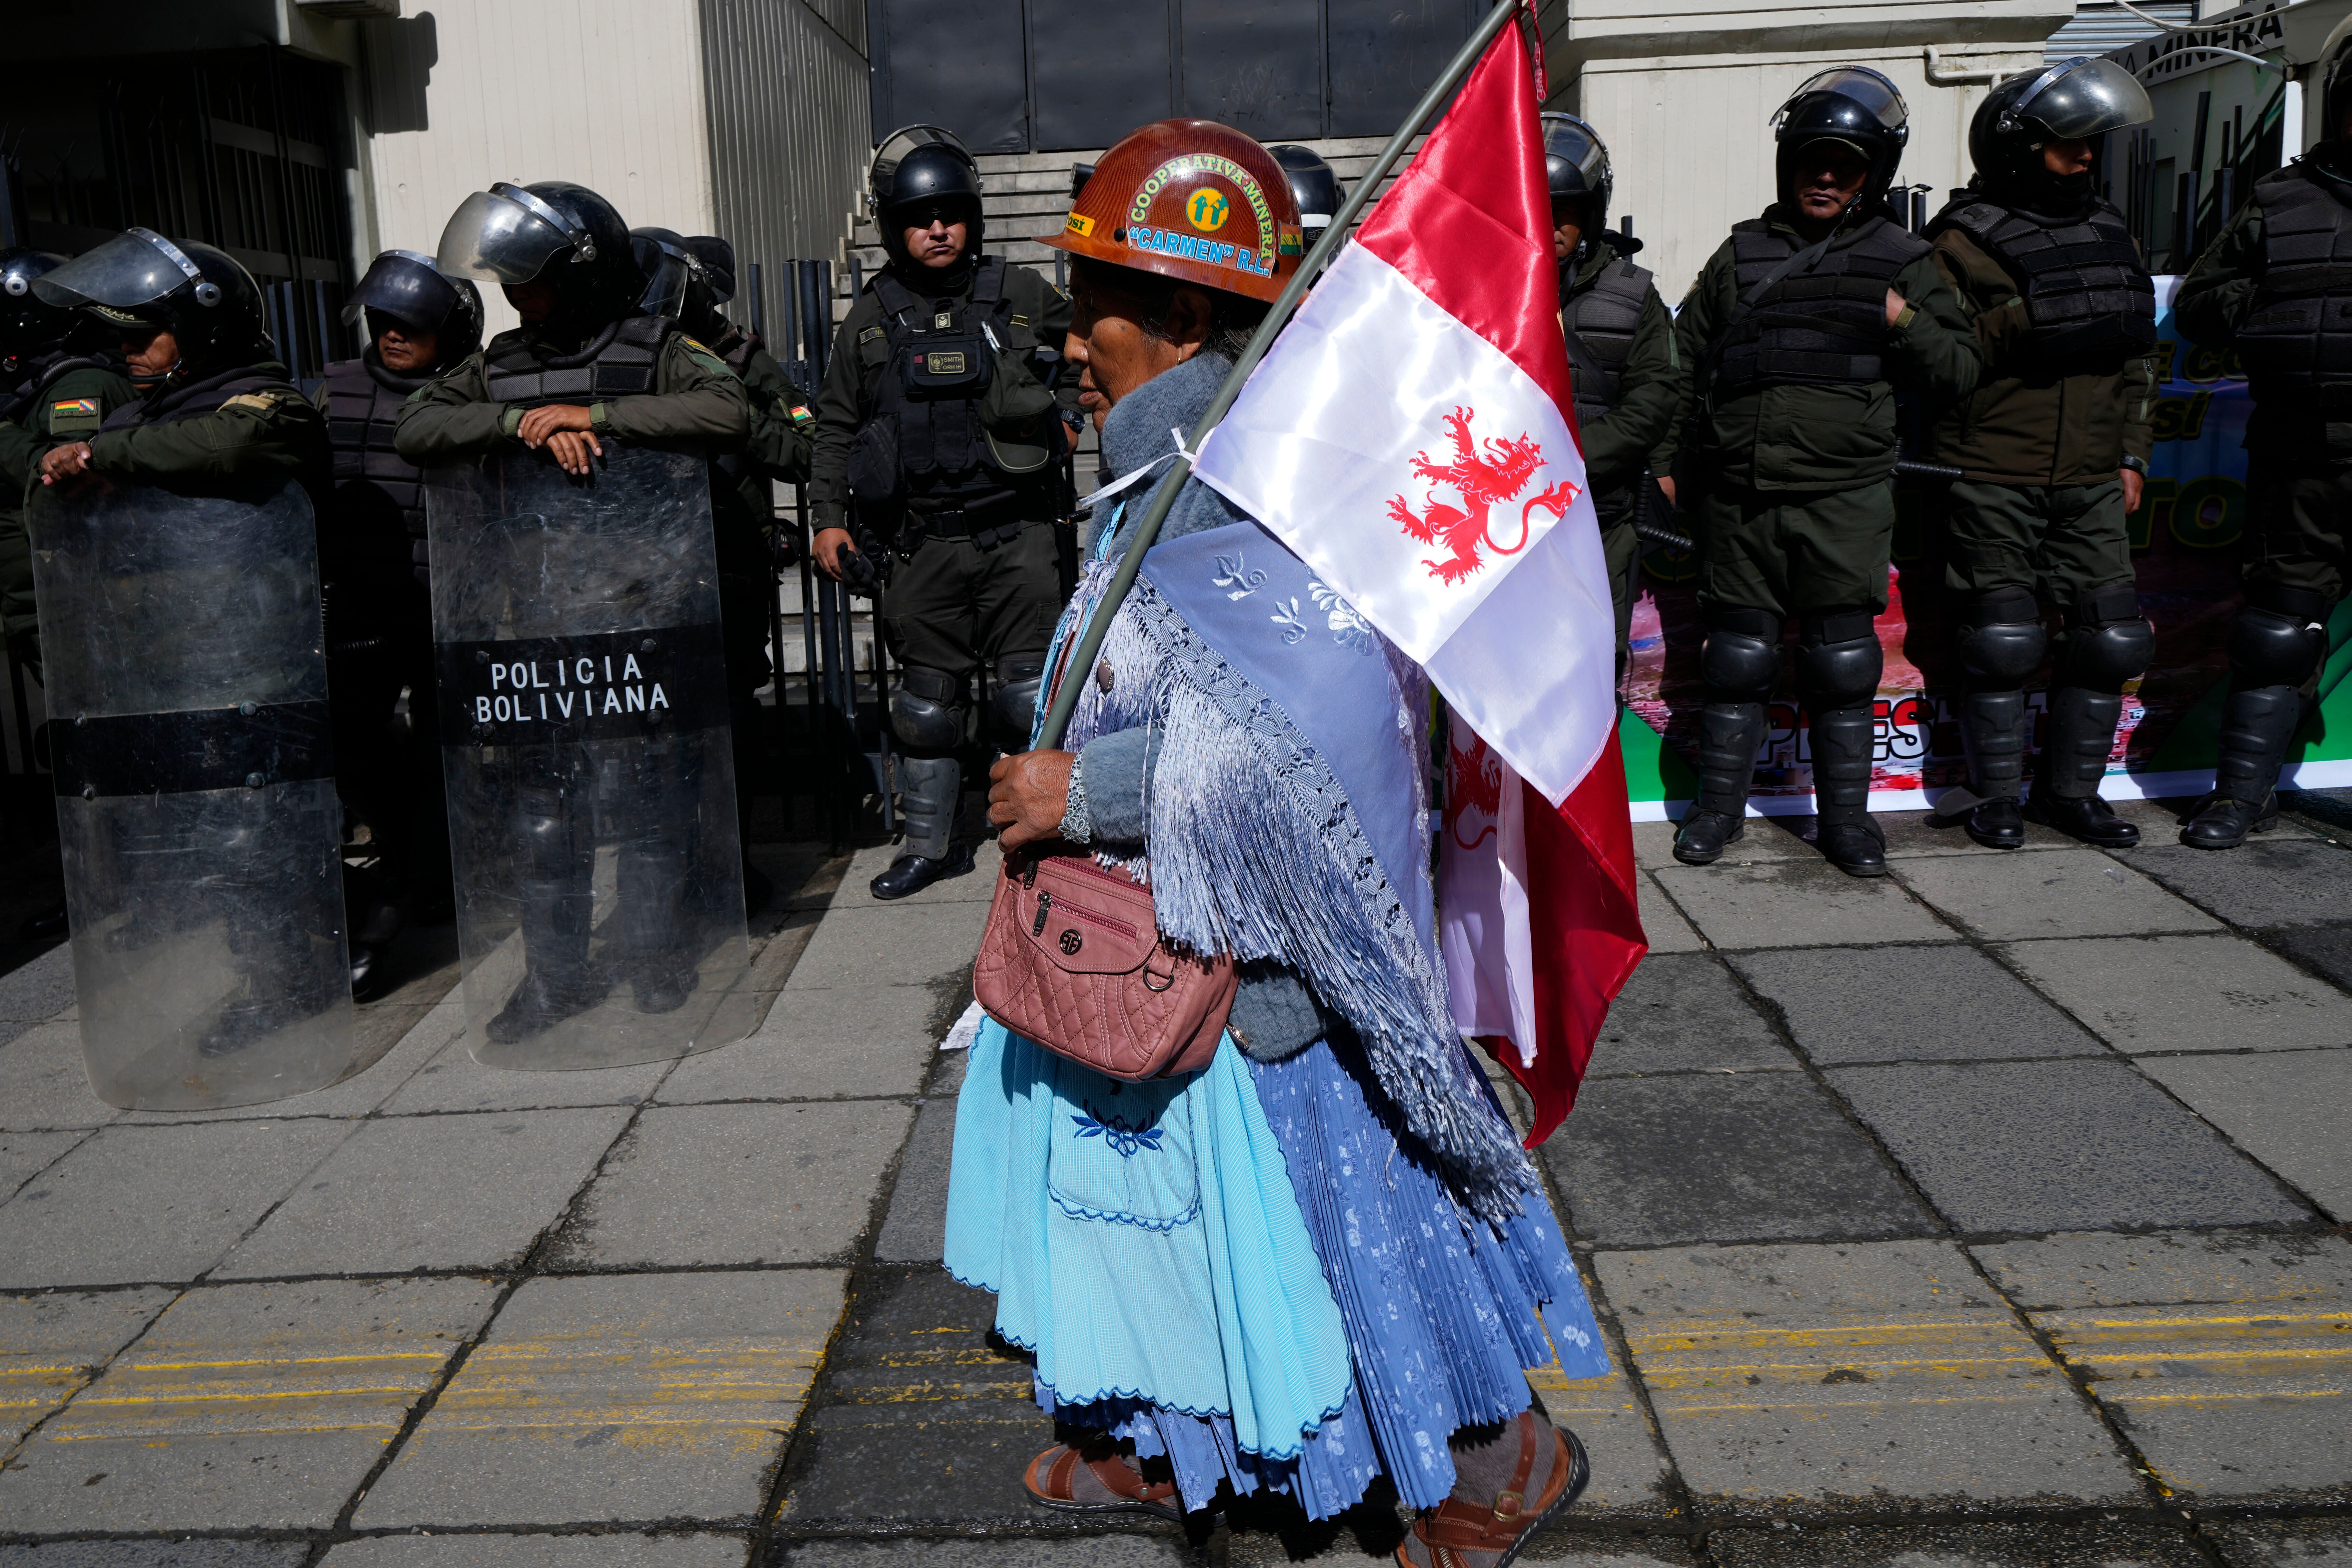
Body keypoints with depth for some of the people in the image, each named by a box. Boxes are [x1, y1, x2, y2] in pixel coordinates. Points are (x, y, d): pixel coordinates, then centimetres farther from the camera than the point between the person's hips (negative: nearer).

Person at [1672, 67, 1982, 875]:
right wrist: (1679, 465, 14)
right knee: (1736, 655, 7)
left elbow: (1961, 371, 8)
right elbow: (1683, 362, 19)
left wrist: (1904, 322, -11)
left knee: (1842, 659, 2)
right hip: (1738, 497, 1)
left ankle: (1845, 814, 15)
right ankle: (1719, 805, 19)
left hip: (1845, 499, -1)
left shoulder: (1900, 262, 8)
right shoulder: (1739, 256, 11)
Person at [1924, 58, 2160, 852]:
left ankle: (2071, 790, 19)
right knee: (2002, 640, -2)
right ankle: (1995, 796, 14)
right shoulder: (1968, 237, -4)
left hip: (2089, 479, 6)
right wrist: (2032, 315, -18)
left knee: (2112, 635, 4)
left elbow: (2138, 354, 19)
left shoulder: (2110, 231, 15)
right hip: (1993, 477, -6)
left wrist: (2131, 454, 15)